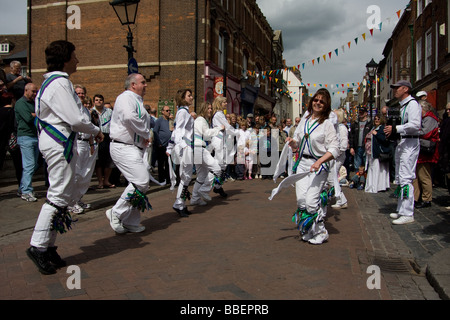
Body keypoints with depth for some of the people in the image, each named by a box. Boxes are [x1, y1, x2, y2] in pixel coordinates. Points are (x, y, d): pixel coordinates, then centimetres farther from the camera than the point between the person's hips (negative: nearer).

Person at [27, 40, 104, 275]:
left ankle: (48, 246, 19)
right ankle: (38, 246, 0)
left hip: (55, 142, 11)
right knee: (59, 196, -7)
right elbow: (76, 119, -20)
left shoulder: (51, 82, 18)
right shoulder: (60, 83, -15)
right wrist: (96, 131, -4)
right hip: (59, 144, -11)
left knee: (62, 195, 13)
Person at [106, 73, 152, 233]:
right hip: (124, 147, -11)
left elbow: (145, 122, 27)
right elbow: (129, 117, -28)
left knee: (141, 183, 9)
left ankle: (131, 223, 16)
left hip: (135, 148, 11)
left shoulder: (137, 101, 25)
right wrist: (146, 134, -15)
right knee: (140, 181, -18)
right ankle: (116, 213, -6)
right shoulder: (126, 97, -9)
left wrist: (145, 137, 5)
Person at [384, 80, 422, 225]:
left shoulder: (412, 104, -10)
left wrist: (395, 129, -22)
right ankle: (401, 210, 22)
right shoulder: (402, 106, 20)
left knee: (406, 178, -13)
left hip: (410, 144, -10)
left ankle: (408, 214, -10)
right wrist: (391, 130, 12)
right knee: (399, 178, 13)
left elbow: (415, 125, -22)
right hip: (401, 143, 10)